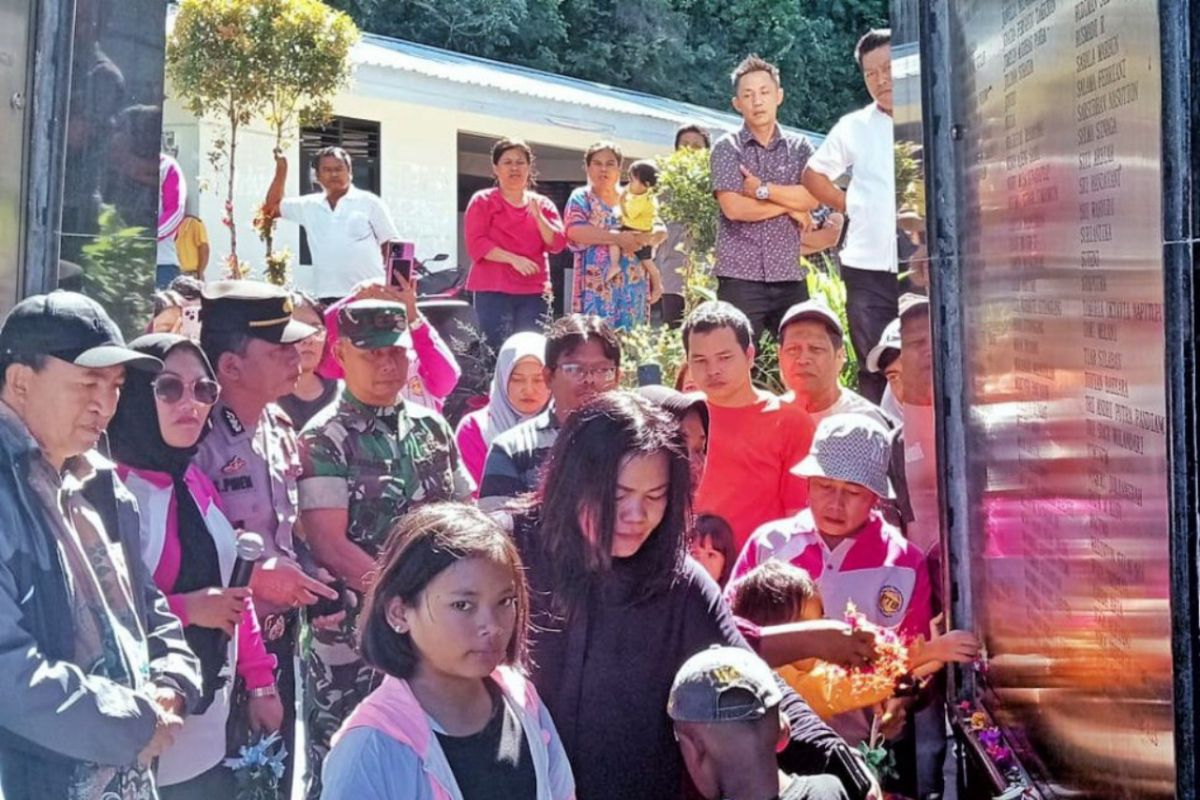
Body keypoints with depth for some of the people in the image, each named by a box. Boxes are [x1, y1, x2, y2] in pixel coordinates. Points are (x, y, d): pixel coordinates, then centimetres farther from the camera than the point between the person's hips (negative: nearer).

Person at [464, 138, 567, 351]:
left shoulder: (542, 204, 16)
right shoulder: (483, 201, 7)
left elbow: (557, 244, 6)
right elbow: (475, 244, -4)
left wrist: (538, 216, -10)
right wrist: (513, 259, -16)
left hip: (533, 292, 3)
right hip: (493, 291, -3)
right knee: (499, 352, -12)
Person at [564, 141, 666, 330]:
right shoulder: (581, 198, 4)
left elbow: (661, 230, 13)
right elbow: (575, 231, -13)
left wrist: (646, 237, -11)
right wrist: (617, 238, -19)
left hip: (634, 285, 4)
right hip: (597, 285, -4)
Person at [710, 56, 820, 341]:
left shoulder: (799, 147, 12)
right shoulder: (727, 148, 3)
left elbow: (812, 198, -4)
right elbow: (734, 208, -11)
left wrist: (762, 189, -10)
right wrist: (790, 206, -3)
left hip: (790, 277, 3)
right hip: (740, 278, -3)